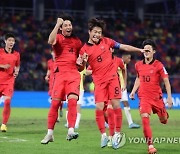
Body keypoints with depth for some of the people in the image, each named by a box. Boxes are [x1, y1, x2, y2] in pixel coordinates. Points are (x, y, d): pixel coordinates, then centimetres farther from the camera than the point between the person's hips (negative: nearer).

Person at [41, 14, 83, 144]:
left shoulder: (77, 41, 16)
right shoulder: (58, 38, 6)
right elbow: (51, 41, -20)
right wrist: (57, 24, -19)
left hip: (73, 73, 2)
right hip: (60, 73, -2)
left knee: (73, 100, -18)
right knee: (55, 103, -5)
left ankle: (71, 131, -23)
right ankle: (50, 133, 6)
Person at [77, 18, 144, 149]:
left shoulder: (106, 41, 3)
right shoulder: (85, 49, -2)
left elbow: (123, 47, 10)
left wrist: (140, 50, 10)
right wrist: (81, 63, -23)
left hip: (112, 77, 1)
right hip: (99, 80, -1)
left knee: (116, 105, -6)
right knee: (99, 107, -9)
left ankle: (117, 134, 4)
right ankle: (103, 135, 5)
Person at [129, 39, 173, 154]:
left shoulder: (158, 65, -9)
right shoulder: (138, 65, 3)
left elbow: (166, 81, -7)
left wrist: (169, 97, -12)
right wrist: (133, 91, 15)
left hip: (157, 97, -1)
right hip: (144, 97, 1)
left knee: (163, 121, 11)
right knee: (145, 118, -21)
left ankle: (165, 114, 52)